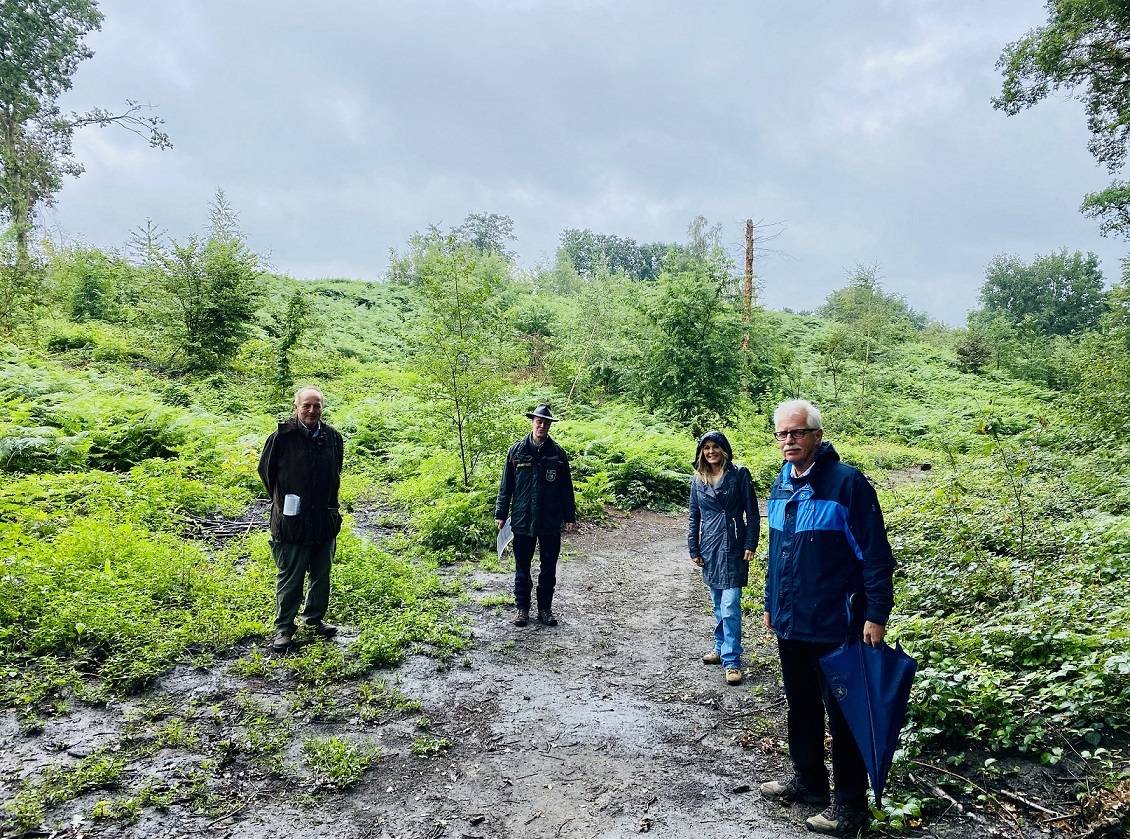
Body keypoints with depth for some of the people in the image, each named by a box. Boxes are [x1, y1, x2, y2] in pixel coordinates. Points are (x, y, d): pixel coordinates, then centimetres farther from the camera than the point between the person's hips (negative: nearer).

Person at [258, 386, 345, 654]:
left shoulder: (332, 437, 2)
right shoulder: (282, 436, -12)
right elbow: (266, 469, 2)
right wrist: (283, 501, 7)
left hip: (325, 519, 5)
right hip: (292, 521, -4)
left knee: (322, 574, 16)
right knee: (290, 578, 6)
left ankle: (315, 618, 34)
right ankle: (284, 627, 20)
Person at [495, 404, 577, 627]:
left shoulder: (558, 453, 0)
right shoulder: (516, 450, -2)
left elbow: (566, 488, 4)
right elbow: (506, 485, 3)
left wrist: (570, 517, 2)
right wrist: (501, 513, 1)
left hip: (551, 521, 1)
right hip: (522, 519, 0)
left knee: (549, 567, 10)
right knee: (522, 567, 10)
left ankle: (545, 608, 24)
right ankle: (522, 608, 23)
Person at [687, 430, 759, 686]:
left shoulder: (739, 474, -4)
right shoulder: (698, 479, 8)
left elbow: (752, 512, -3)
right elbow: (693, 516, 12)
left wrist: (750, 545, -8)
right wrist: (693, 549, 8)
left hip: (733, 547, -4)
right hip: (709, 548, 4)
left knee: (730, 605, -8)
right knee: (718, 604, 14)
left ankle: (732, 661, -2)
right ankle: (721, 648, 28)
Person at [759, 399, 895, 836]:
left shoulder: (847, 482, -15)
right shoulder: (781, 485, 7)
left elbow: (876, 555, -14)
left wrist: (876, 615, -15)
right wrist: (771, 603, 19)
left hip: (833, 626, -7)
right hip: (789, 623, 7)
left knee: (842, 715, 5)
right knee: (801, 706, 20)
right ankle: (808, 779, 37)